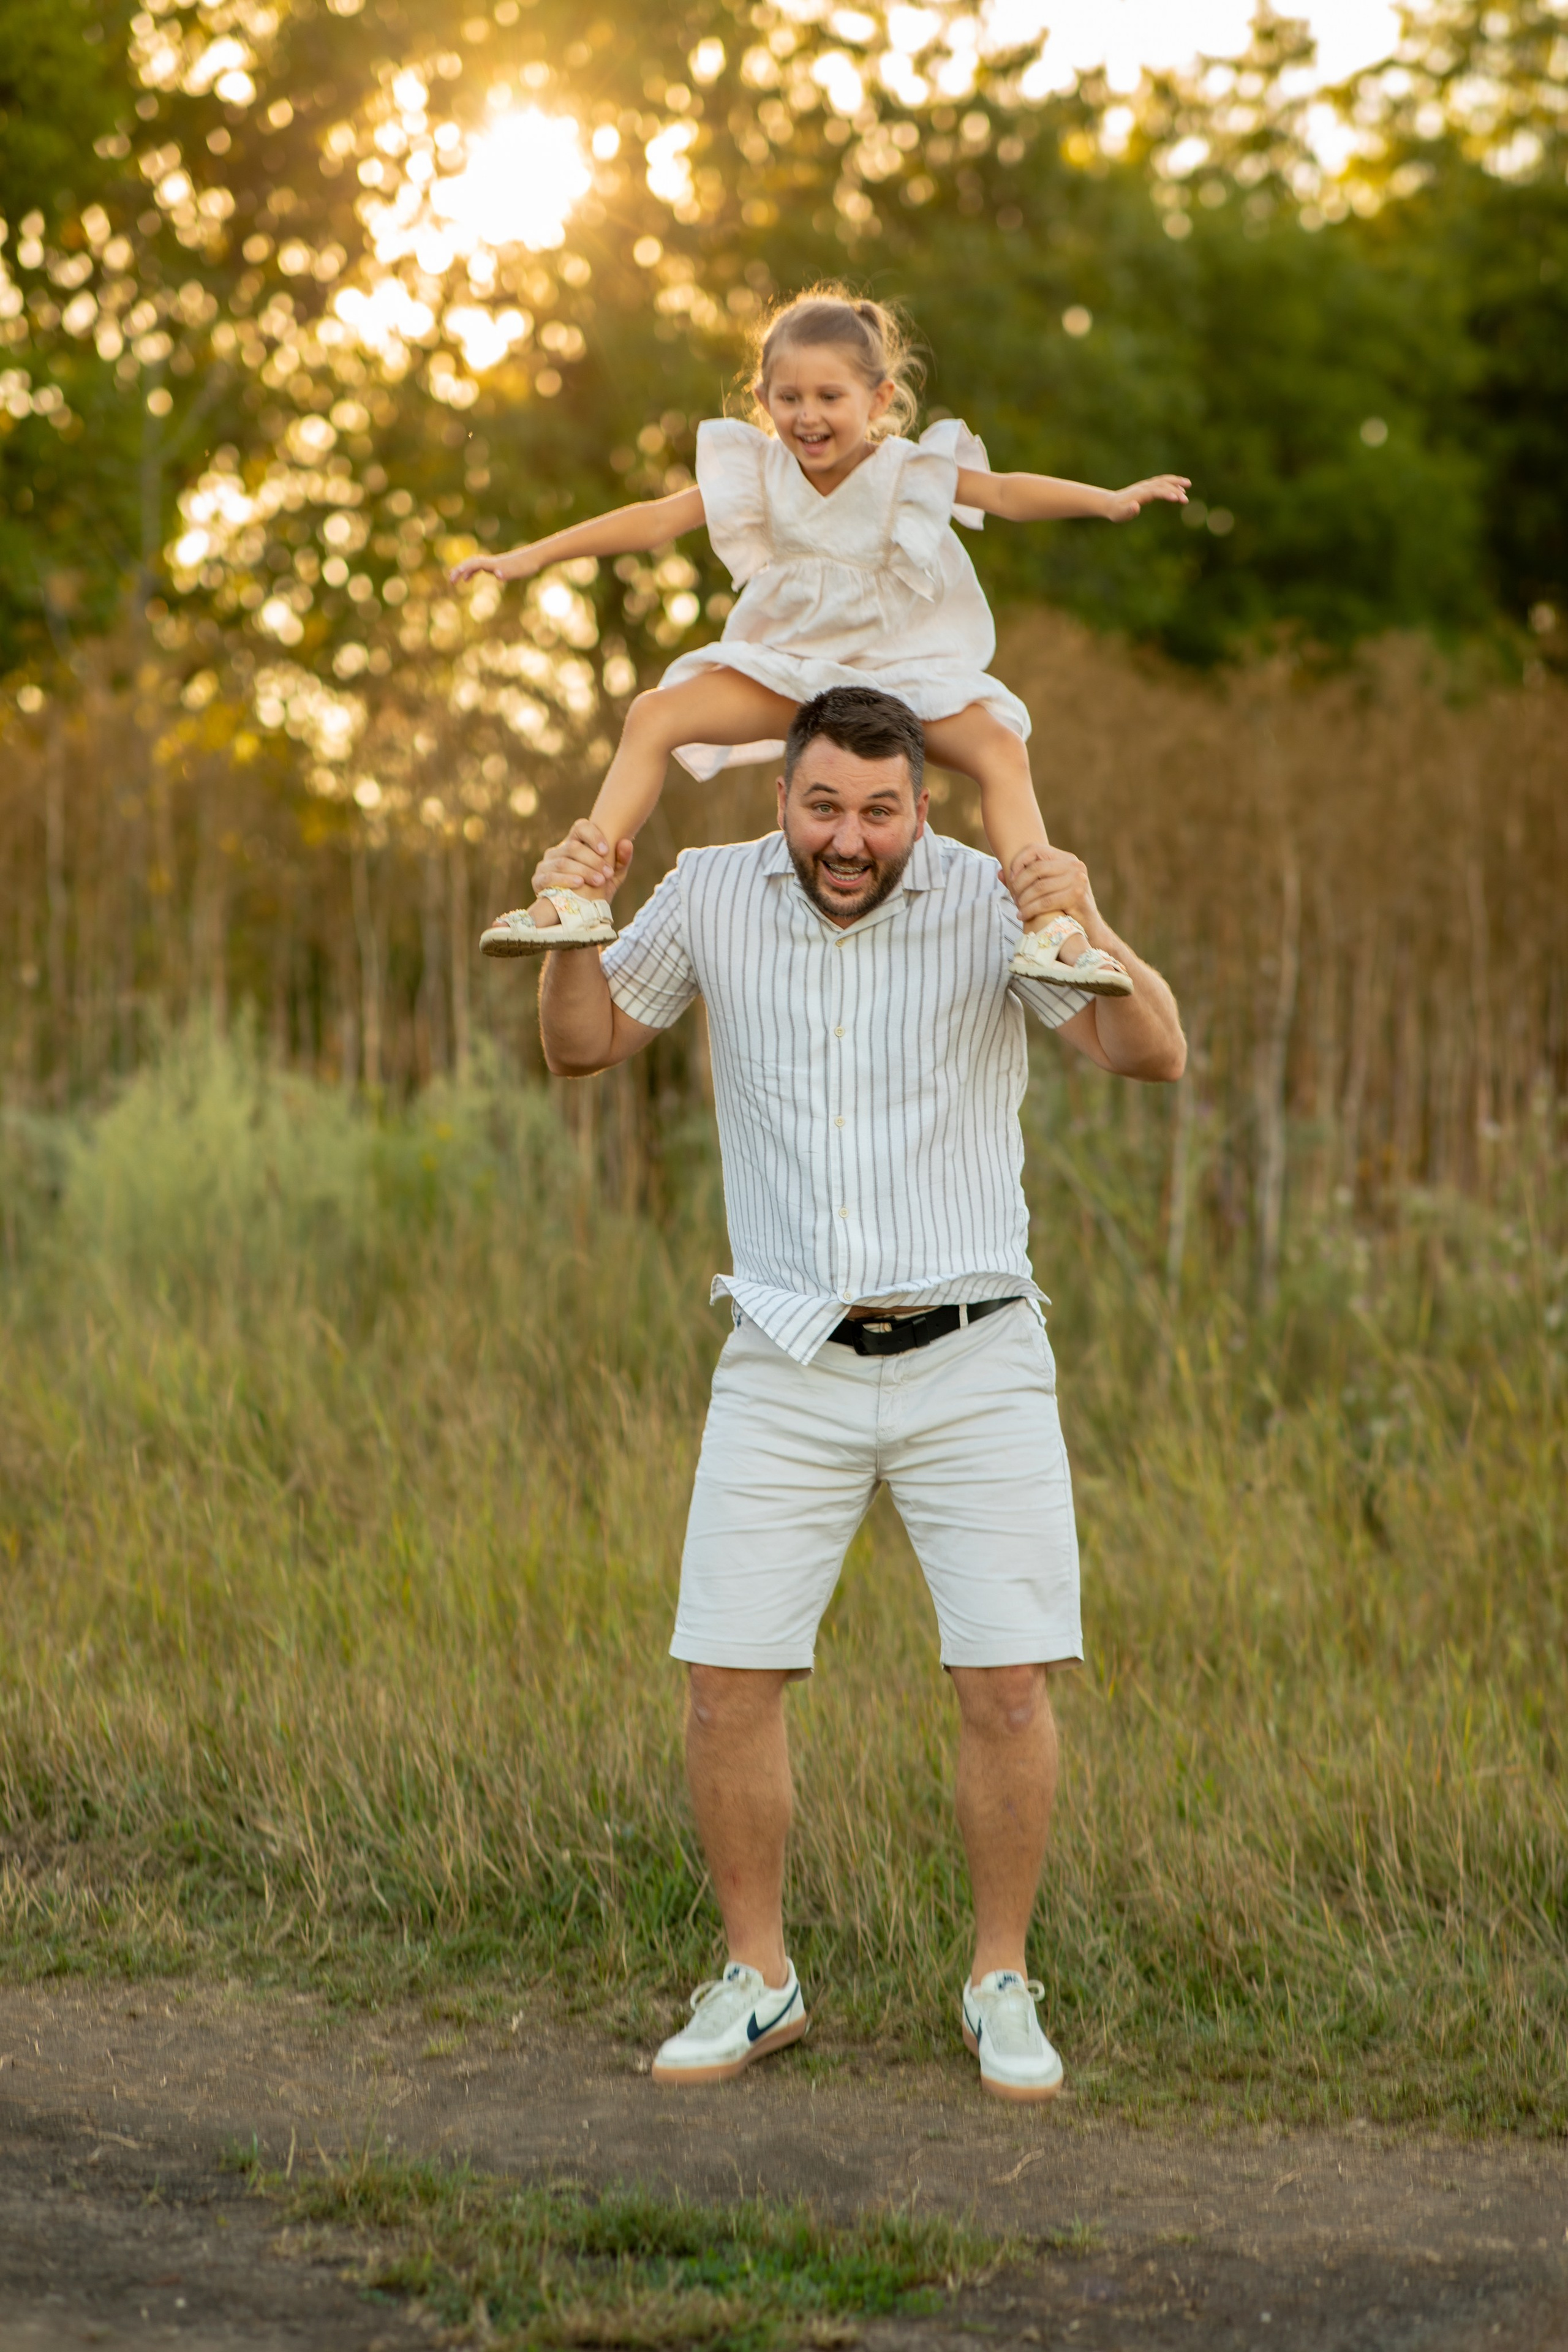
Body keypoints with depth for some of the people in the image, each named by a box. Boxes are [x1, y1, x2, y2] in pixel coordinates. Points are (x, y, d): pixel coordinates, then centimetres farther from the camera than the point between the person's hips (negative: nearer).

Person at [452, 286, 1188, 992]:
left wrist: (1109, 499, -30)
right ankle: (583, 897, -17)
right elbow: (657, 518, -9)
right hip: (787, 668, 2)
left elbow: (1007, 493, -16)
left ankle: (1047, 927, -30)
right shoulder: (756, 472, -6)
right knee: (656, 714, -17)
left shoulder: (910, 471, -10)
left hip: (904, 669, -2)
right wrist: (532, 556, -15)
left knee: (1000, 745, -28)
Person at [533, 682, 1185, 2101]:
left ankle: (1001, 1986, 13)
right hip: (789, 1365, 2)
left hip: (973, 1359, -2)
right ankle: (758, 1981, 16)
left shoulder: (990, 906, -9)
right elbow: (583, 1046, 11)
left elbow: (1154, 1055, -18)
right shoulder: (715, 895, -1)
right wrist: (571, 923, -8)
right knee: (727, 1680, -2)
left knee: (1009, 1682, -6)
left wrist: (1094, 936, -37)